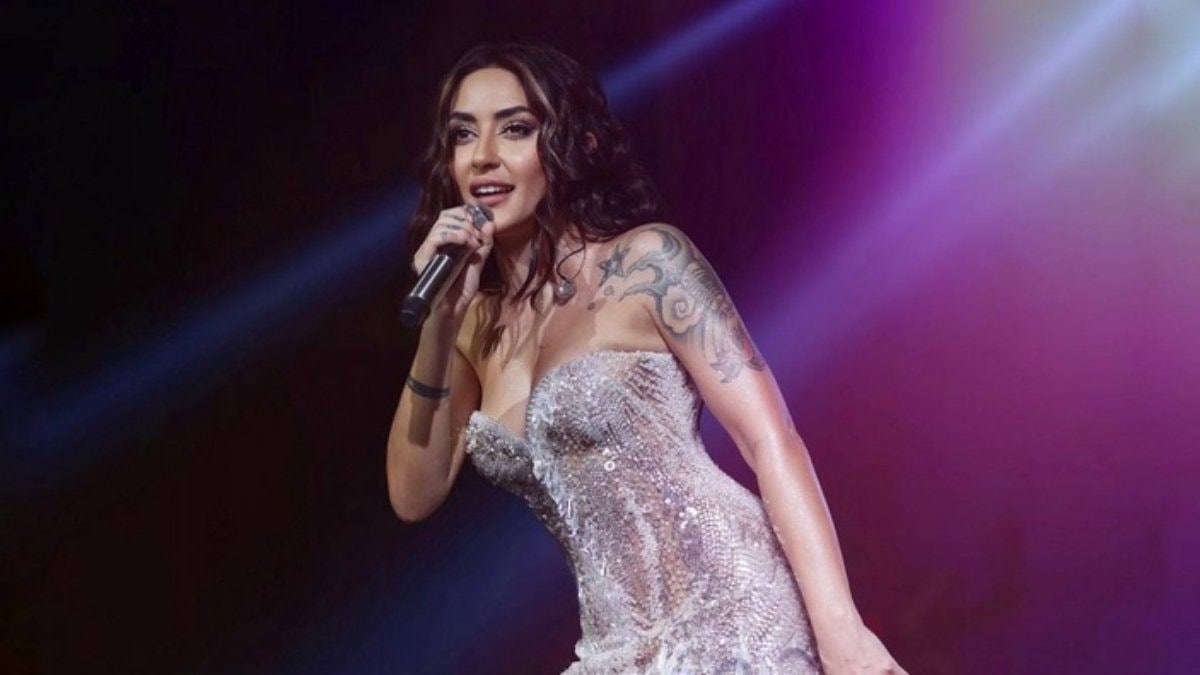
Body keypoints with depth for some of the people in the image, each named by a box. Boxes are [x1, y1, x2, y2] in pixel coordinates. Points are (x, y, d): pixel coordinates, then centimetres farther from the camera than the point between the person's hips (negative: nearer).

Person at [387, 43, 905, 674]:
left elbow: (771, 439, -10)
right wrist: (438, 322, -3)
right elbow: (413, 496, 7)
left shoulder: (644, 262, -5)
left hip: (733, 619, -6)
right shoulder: (479, 323, 12)